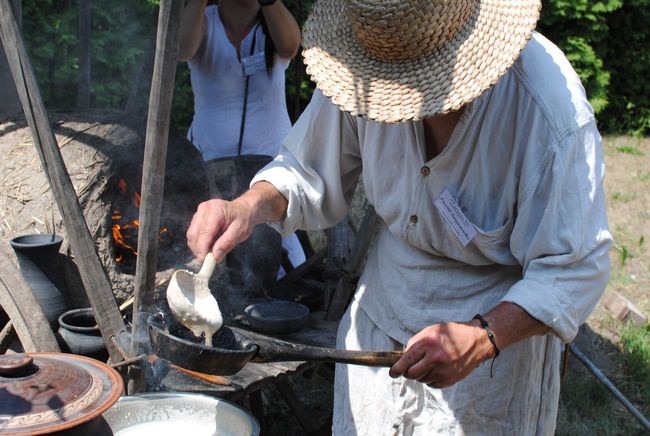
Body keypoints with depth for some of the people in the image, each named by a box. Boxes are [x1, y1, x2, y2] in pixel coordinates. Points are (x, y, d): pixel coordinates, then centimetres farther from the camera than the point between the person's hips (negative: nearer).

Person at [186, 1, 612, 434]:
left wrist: (482, 337, -36)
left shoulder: (553, 113, -29)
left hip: (500, 326, -4)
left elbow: (576, 269, -23)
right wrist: (250, 206, -21)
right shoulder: (363, 71, -16)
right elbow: (311, 172, -1)